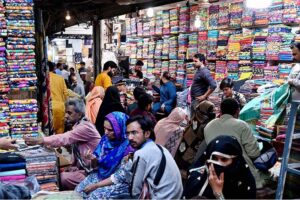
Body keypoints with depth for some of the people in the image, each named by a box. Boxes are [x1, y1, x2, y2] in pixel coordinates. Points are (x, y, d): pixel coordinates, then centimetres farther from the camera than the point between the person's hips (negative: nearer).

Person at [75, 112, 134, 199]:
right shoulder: (106, 139, -4)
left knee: (94, 195, -24)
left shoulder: (128, 147, -24)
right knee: (79, 190, -9)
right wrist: (93, 158, -15)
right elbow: (99, 161, 9)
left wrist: (96, 185, -17)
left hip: (121, 183, -6)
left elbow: (120, 177, -20)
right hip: (101, 174, 6)